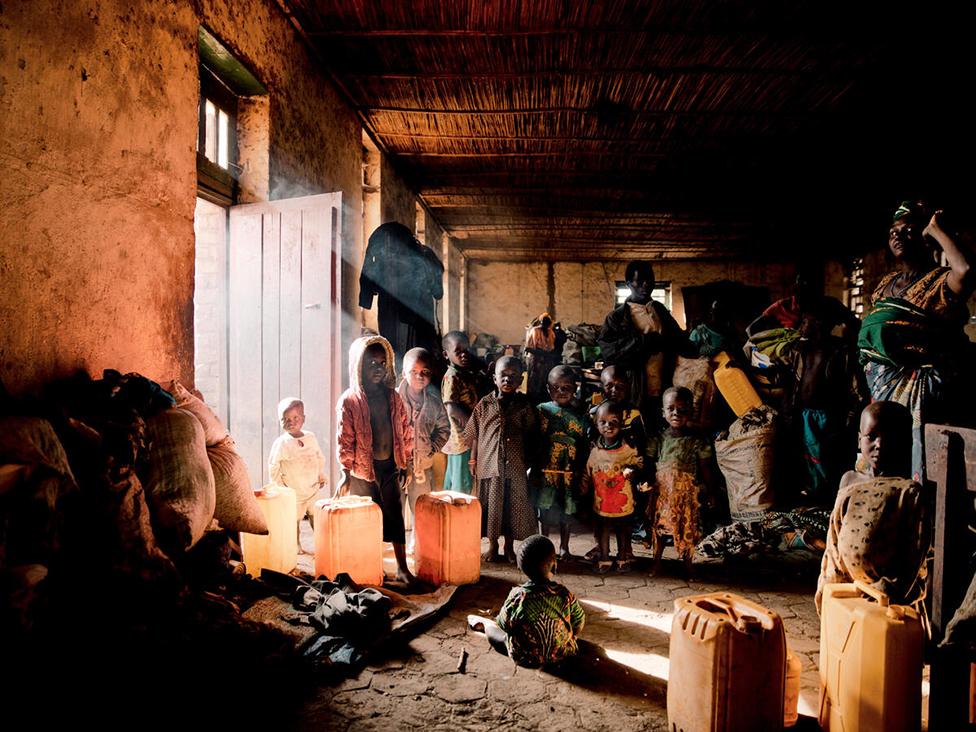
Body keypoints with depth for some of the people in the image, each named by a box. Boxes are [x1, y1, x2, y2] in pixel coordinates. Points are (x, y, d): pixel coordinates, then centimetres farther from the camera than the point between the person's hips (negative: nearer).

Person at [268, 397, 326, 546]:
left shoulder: (311, 438, 0)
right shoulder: (280, 443, -13)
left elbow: (320, 457, 13)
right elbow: (273, 467, -8)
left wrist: (321, 476, 10)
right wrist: (280, 487, -7)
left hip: (313, 489, 4)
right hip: (293, 493, -4)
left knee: (316, 517, 14)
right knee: (294, 521, 4)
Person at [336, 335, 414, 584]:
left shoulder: (393, 397, 5)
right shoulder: (349, 400, -7)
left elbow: (405, 432, 9)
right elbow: (344, 439, -8)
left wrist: (405, 465, 7)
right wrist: (346, 474, -8)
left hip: (390, 467, 4)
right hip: (362, 470, -3)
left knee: (395, 515, 6)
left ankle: (402, 568, 15)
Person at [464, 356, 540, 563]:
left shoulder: (525, 406, 0)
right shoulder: (485, 404, 1)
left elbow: (531, 436, 6)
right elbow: (474, 434, 6)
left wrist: (530, 460, 4)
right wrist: (473, 460, 5)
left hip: (515, 466, 0)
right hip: (489, 463, 0)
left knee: (514, 505, 7)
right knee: (491, 505, 8)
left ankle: (509, 547, 24)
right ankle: (492, 546, 24)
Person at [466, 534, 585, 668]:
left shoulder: (517, 597, -27)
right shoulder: (564, 594, -20)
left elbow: (503, 624, -12)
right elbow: (580, 620, -5)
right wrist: (572, 638, 15)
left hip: (528, 659, -3)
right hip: (562, 653, 3)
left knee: (491, 627, 22)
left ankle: (483, 622, 53)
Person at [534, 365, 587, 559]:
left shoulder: (579, 417, 1)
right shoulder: (541, 411, -3)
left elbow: (584, 447, 1)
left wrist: (579, 470, -6)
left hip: (569, 474, 1)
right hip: (546, 472, -1)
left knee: (566, 512, 12)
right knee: (546, 511, 8)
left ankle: (564, 547, 29)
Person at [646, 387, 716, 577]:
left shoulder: (697, 441, -9)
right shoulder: (658, 439, -3)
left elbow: (706, 471, -4)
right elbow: (649, 466, 3)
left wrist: (709, 495, -4)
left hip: (687, 495, -2)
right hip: (662, 492, 2)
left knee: (687, 529, 8)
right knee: (659, 527, 13)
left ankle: (687, 562, 31)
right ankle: (657, 560, 32)